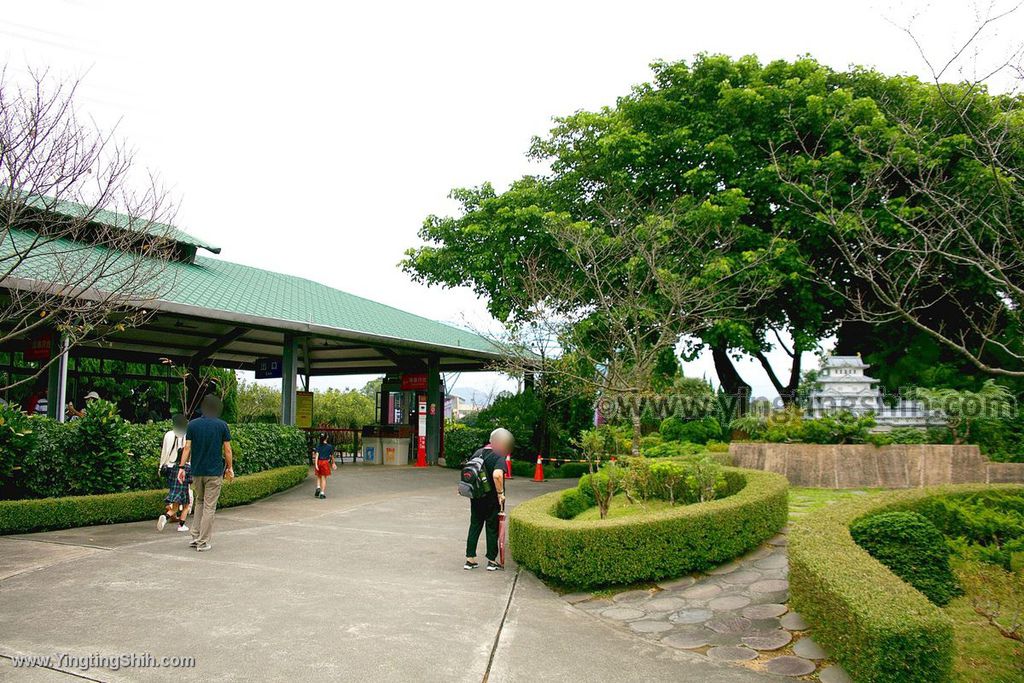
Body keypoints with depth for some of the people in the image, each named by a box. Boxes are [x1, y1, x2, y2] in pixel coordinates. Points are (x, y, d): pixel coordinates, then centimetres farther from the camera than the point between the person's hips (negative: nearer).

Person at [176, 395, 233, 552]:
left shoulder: (192, 424, 1)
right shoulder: (222, 425, -5)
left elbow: (187, 448, -1)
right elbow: (227, 450, -3)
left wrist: (181, 467, 4)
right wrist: (229, 468, 7)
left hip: (197, 471, 3)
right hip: (215, 472, -3)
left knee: (199, 502, 21)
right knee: (209, 506, 2)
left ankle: (195, 537, 18)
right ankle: (203, 542, 4)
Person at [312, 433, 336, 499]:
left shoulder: (318, 446, -1)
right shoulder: (329, 446, -2)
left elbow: (317, 455, -9)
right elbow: (332, 456, 7)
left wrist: (316, 464, -12)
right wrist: (333, 463, 21)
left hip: (319, 462, 1)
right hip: (325, 462, -1)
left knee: (319, 477, 19)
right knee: (324, 478, 3)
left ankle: (318, 488, -5)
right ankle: (322, 493, 0)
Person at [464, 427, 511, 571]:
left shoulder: (477, 453, 7)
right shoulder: (499, 457, -16)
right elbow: (497, 475, -33)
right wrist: (500, 492, -21)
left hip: (476, 499, 6)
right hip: (492, 500, -6)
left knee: (474, 527, 14)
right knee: (492, 529, 7)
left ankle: (470, 559, 15)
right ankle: (492, 561, 15)